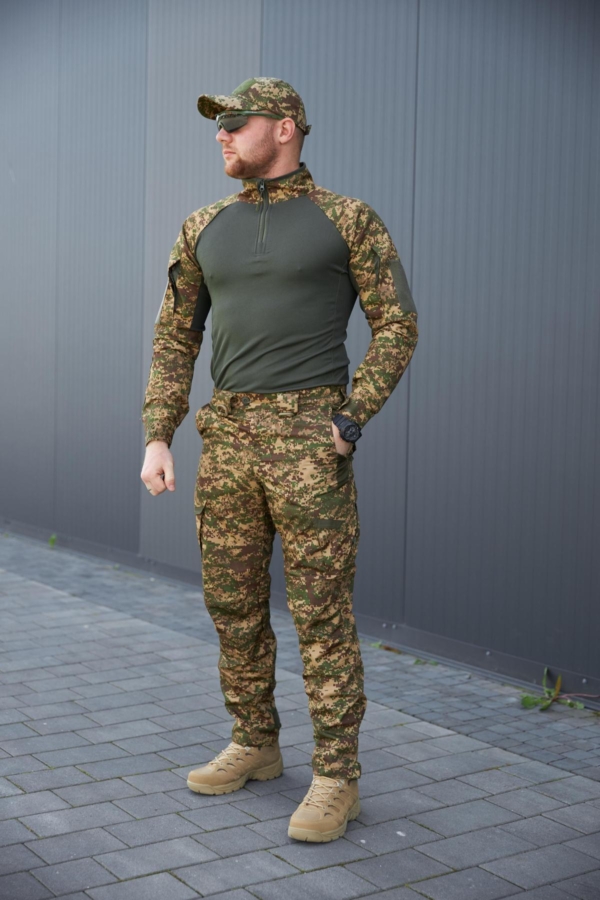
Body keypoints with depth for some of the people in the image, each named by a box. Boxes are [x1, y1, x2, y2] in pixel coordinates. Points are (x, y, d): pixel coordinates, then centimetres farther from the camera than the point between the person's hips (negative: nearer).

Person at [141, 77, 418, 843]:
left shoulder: (349, 219, 0)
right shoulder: (205, 229, 13)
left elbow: (397, 326, -2)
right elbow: (175, 339, 14)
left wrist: (348, 424, -14)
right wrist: (156, 440, 3)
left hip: (309, 438, -5)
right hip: (229, 436, 5)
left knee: (320, 610, -6)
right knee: (233, 601, 9)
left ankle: (336, 778, 4)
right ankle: (256, 745, 27)